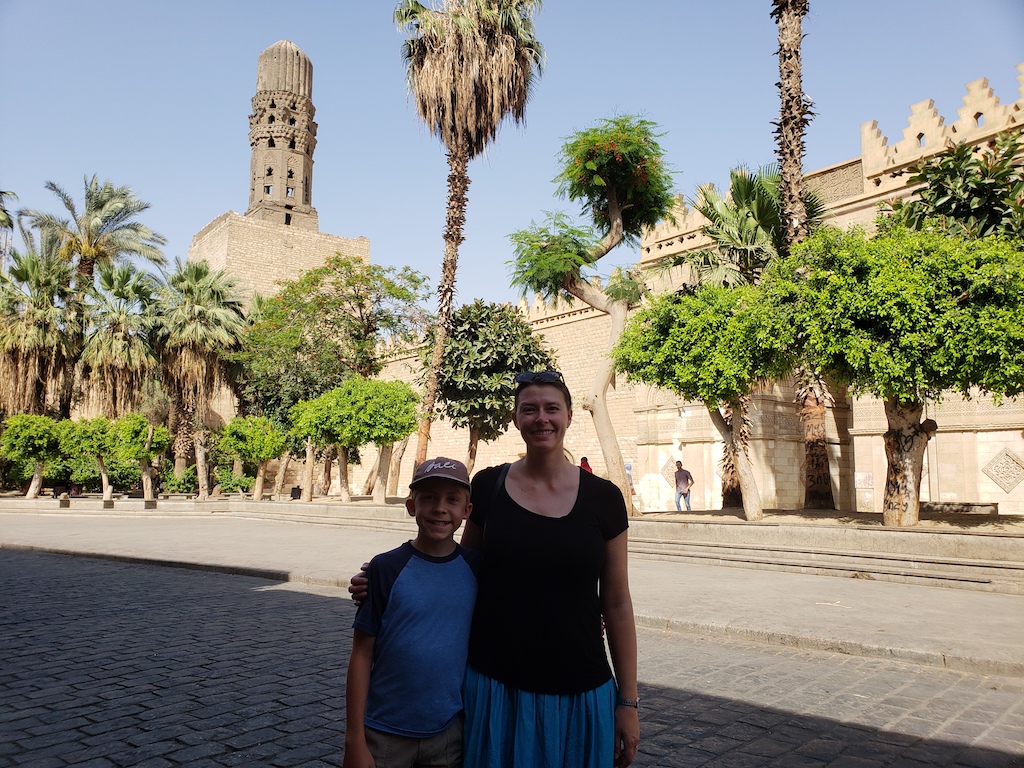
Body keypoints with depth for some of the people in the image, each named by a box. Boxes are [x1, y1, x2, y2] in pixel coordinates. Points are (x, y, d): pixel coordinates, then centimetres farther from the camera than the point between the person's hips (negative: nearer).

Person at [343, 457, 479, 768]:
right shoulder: (387, 568, -11)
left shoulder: (475, 568, -4)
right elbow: (362, 654, -7)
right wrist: (355, 741, -7)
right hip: (385, 735, -2)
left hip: (448, 732, 2)